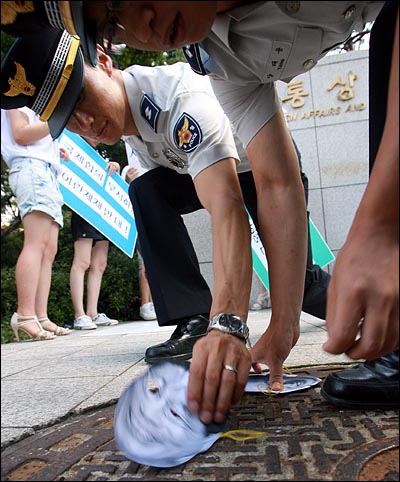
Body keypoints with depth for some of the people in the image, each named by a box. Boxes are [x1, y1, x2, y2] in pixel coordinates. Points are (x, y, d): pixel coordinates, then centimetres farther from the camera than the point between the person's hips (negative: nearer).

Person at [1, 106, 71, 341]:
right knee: (37, 243, -21)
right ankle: (25, 315, -25)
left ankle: (41, 318, -9)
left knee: (49, 251, -4)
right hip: (32, 169, -9)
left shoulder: (36, 103, 35)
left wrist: (55, 150, 16)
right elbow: (20, 134, -5)